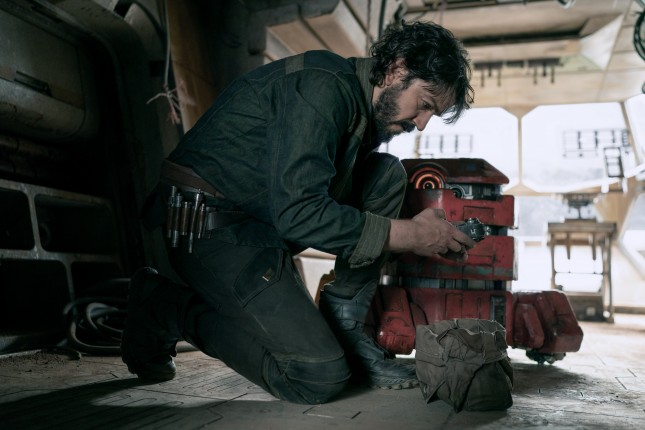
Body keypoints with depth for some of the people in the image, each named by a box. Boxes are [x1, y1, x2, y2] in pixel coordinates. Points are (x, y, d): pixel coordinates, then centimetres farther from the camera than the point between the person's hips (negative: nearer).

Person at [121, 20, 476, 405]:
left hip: (267, 218, 10)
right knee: (320, 377, -15)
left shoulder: (369, 110, 10)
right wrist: (407, 234, -22)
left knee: (387, 176, 2)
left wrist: (429, 235, 3)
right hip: (212, 227, -9)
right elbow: (297, 212, -28)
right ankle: (166, 308, -1)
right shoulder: (322, 86, -20)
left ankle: (343, 328, 2)